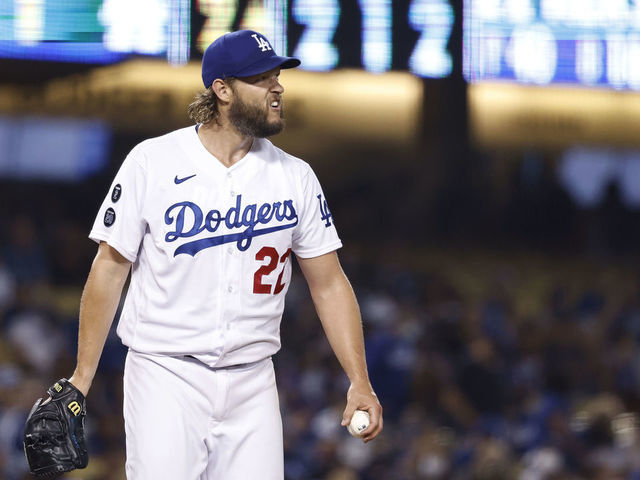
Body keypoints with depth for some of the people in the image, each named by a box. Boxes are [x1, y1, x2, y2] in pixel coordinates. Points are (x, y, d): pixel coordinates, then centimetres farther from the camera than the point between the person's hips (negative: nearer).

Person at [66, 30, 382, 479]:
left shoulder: (295, 177, 5)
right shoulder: (153, 163, -4)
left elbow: (328, 283, 8)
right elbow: (110, 268, 0)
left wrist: (360, 382, -2)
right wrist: (81, 380, -2)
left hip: (252, 382, 3)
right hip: (166, 374, -3)